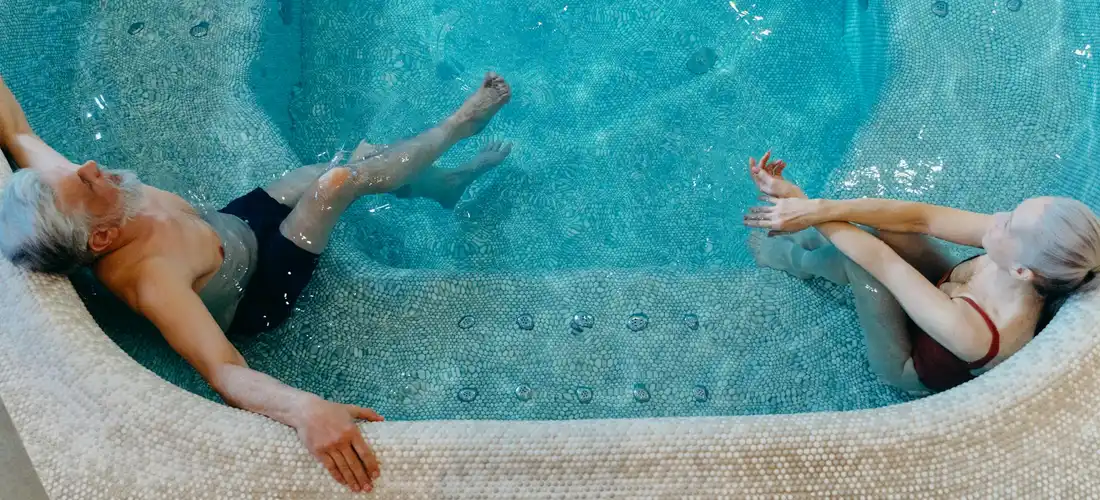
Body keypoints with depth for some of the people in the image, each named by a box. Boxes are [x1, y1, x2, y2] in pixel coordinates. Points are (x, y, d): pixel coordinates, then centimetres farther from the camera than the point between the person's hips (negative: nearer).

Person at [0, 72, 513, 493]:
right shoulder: (149, 279, -45)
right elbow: (225, 374, -54)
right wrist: (305, 409, -70)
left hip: (230, 224, 7)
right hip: (256, 292, -7)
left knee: (359, 153, 12)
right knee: (338, 182, -15)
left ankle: (439, 180, 41)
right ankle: (458, 126, 13)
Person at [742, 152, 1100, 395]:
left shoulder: (973, 335, -46)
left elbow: (881, 261, -37)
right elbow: (920, 217, -30)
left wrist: (801, 203, -26)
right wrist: (821, 209, -36)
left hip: (911, 367, -5)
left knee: (859, 258, -21)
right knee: (885, 227, -15)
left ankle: (790, 259, 16)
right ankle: (807, 238, 17)